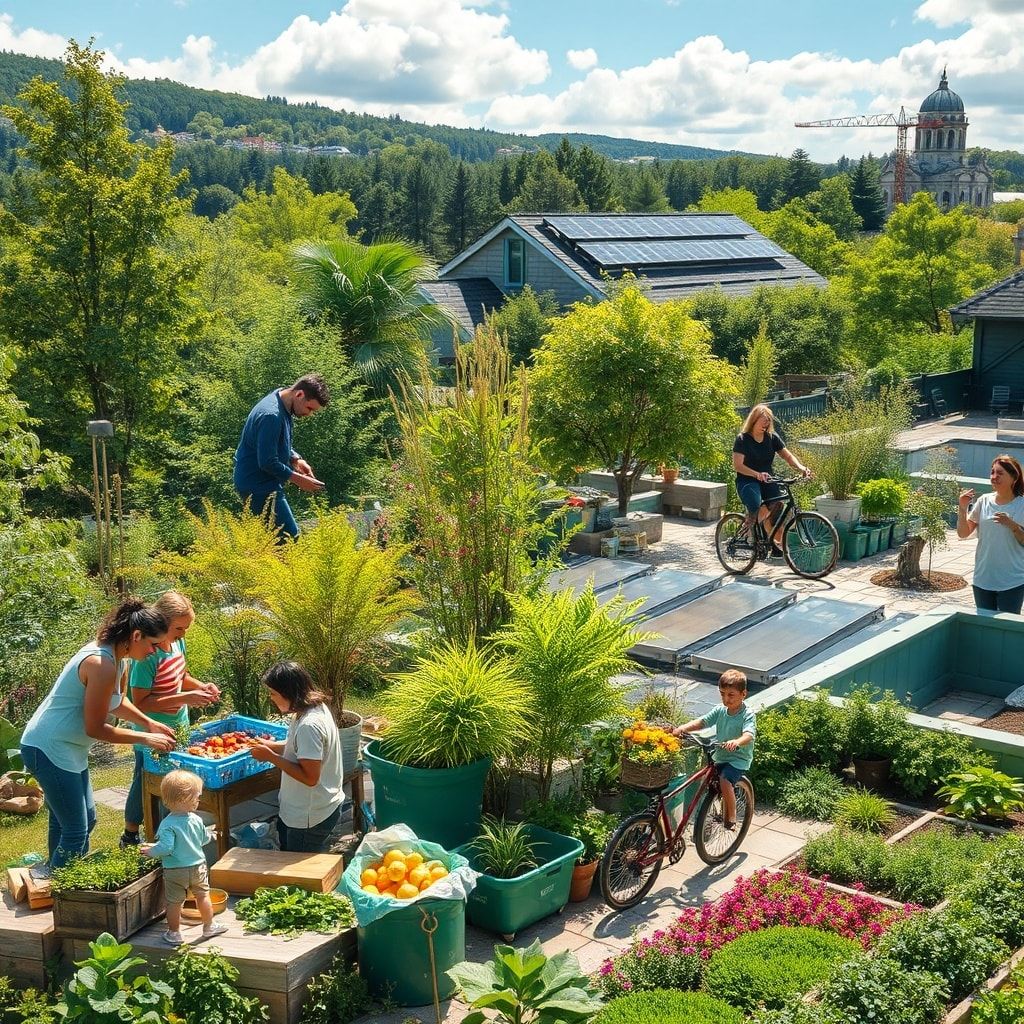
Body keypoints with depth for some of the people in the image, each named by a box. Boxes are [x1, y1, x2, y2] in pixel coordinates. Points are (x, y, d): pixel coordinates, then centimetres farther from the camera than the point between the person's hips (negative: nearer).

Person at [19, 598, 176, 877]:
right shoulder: (102, 664, -27)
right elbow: (95, 728, -22)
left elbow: (116, 702, 20)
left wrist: (150, 724, 9)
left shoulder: (117, 657, 3)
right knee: (76, 831, -4)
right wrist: (146, 739, -15)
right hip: (49, 750, -10)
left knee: (86, 819, 18)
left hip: (68, 748, 10)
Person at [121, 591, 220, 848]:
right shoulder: (148, 655, -26)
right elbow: (140, 703, -26)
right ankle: (130, 838, 29)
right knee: (145, 785, 9)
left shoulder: (177, 643, -2)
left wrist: (202, 687, -4)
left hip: (178, 729, 7)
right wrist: (184, 698, -29)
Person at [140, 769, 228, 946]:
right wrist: (210, 833, 27)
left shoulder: (167, 825, -23)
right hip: (198, 866, 3)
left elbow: (166, 848, -27)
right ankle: (209, 927, 33)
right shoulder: (196, 820, -10)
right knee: (203, 896, 21)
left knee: (174, 903, 12)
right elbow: (204, 839, 5)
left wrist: (151, 851, -10)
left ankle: (174, 933, 23)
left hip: (175, 871, -3)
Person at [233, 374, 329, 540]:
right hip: (258, 486, -10)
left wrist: (296, 459, 4)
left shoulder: (283, 407, 6)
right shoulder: (271, 416, -25)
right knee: (290, 537, -11)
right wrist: (298, 479, -16)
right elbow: (267, 462, -25)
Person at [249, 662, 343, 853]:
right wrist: (272, 746, 6)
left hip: (310, 817, -10)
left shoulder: (309, 725, -28)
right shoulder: (317, 707, 2)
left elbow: (309, 777, -28)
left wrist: (271, 757, -21)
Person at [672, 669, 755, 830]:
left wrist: (736, 742, -53)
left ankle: (731, 817, -8)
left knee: (725, 781, -27)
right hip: (720, 756, 7)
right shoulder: (720, 710, 1)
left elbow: (749, 734, -32)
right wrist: (683, 728, -23)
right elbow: (702, 721, -6)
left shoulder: (747, 714, -15)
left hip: (739, 758, -7)